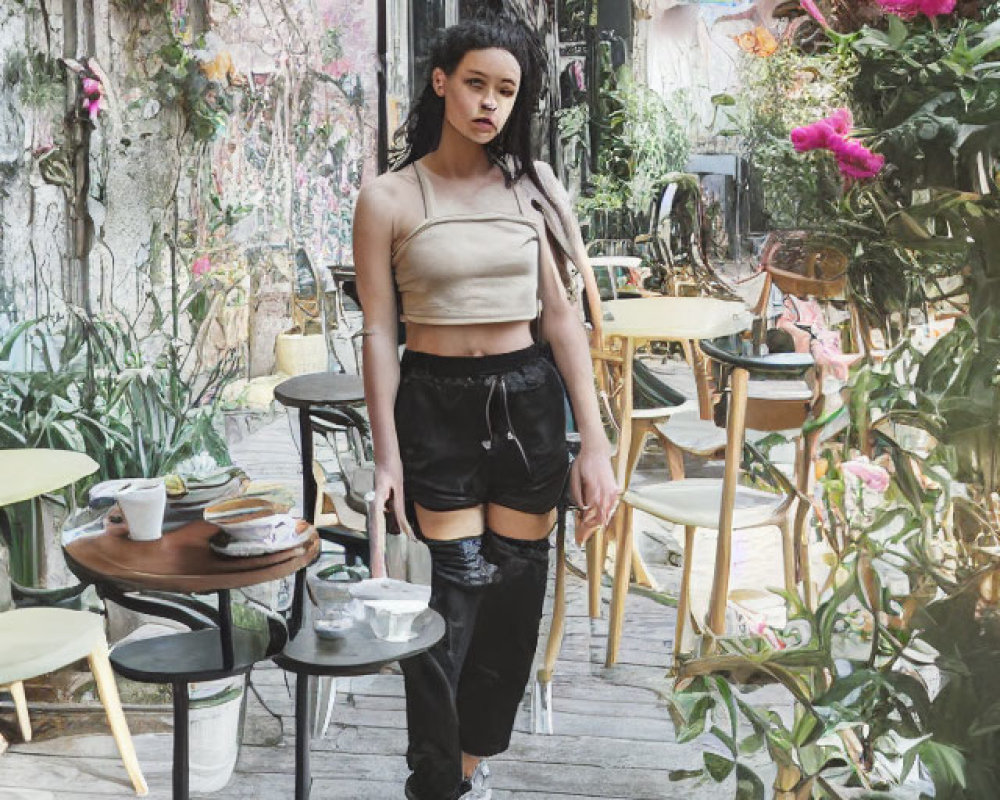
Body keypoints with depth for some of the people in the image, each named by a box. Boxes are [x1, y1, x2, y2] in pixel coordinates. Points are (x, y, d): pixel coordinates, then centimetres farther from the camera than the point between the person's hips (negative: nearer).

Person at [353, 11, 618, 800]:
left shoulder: (532, 186, 4)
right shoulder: (390, 199, -3)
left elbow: (562, 316, 3)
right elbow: (380, 330, -3)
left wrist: (595, 441, -1)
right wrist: (387, 455, -7)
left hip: (528, 398, 3)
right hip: (436, 403, -3)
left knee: (515, 595, 10)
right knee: (456, 598, -7)